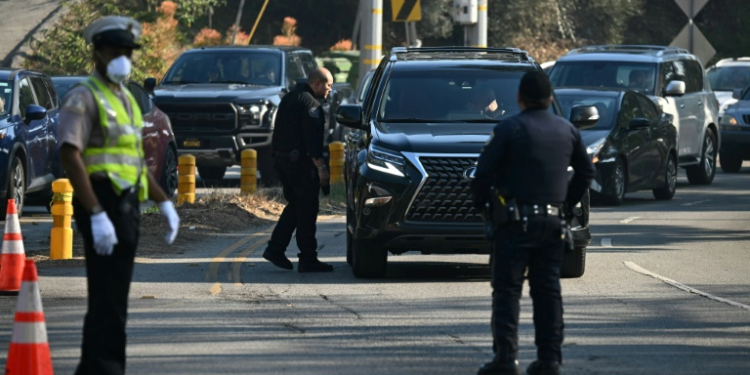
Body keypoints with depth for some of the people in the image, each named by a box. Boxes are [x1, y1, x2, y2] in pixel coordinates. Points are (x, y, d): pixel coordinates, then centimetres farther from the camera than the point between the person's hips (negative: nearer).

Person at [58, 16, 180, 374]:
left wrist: (163, 202, 20)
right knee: (107, 299, -12)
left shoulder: (125, 99, 20)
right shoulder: (85, 97, -9)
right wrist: (96, 215, -27)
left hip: (127, 205, 9)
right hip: (103, 205, -9)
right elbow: (70, 155, -21)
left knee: (113, 296, 14)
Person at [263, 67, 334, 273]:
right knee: (307, 209, -4)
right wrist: (321, 167, -21)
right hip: (300, 162, -9)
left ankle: (275, 249, 11)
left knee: (295, 205, 17)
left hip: (281, 158, 9)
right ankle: (308, 259, -2)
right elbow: (313, 138, -21)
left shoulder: (290, 98, 16)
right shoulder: (310, 103, -15)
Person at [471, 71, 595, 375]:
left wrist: (480, 202, 6)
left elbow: (484, 172, -10)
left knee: (507, 290, -2)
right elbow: (586, 171, 20)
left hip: (516, 221, -5)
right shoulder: (567, 131, 9)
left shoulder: (509, 128, -8)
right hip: (552, 222, 5)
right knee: (548, 290, 10)